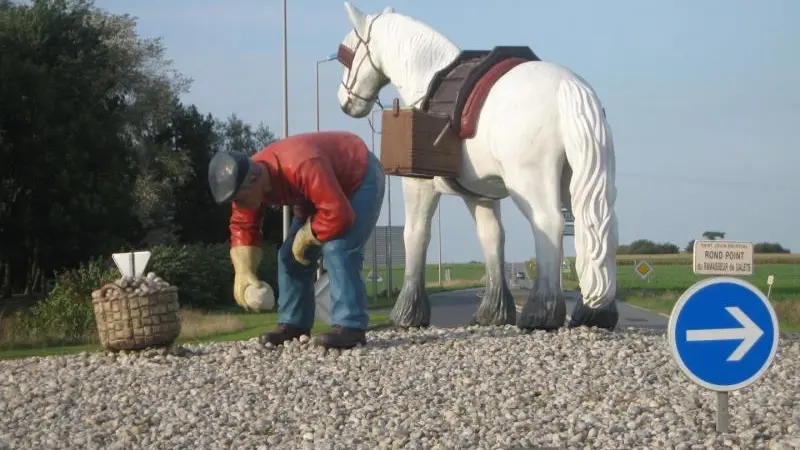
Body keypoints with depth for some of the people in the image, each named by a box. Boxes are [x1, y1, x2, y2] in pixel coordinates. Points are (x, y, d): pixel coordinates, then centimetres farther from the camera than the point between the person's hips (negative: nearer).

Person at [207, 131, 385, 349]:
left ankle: (350, 326, -23)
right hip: (324, 191, 8)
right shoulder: (247, 182, -18)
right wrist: (244, 273, -25)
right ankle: (294, 323, 10)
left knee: (339, 250, -25)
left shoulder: (302, 167, -44)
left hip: (361, 177, -8)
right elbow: (243, 229, -10)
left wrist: (305, 237, -28)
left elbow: (338, 215, -45)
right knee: (290, 254, 2)